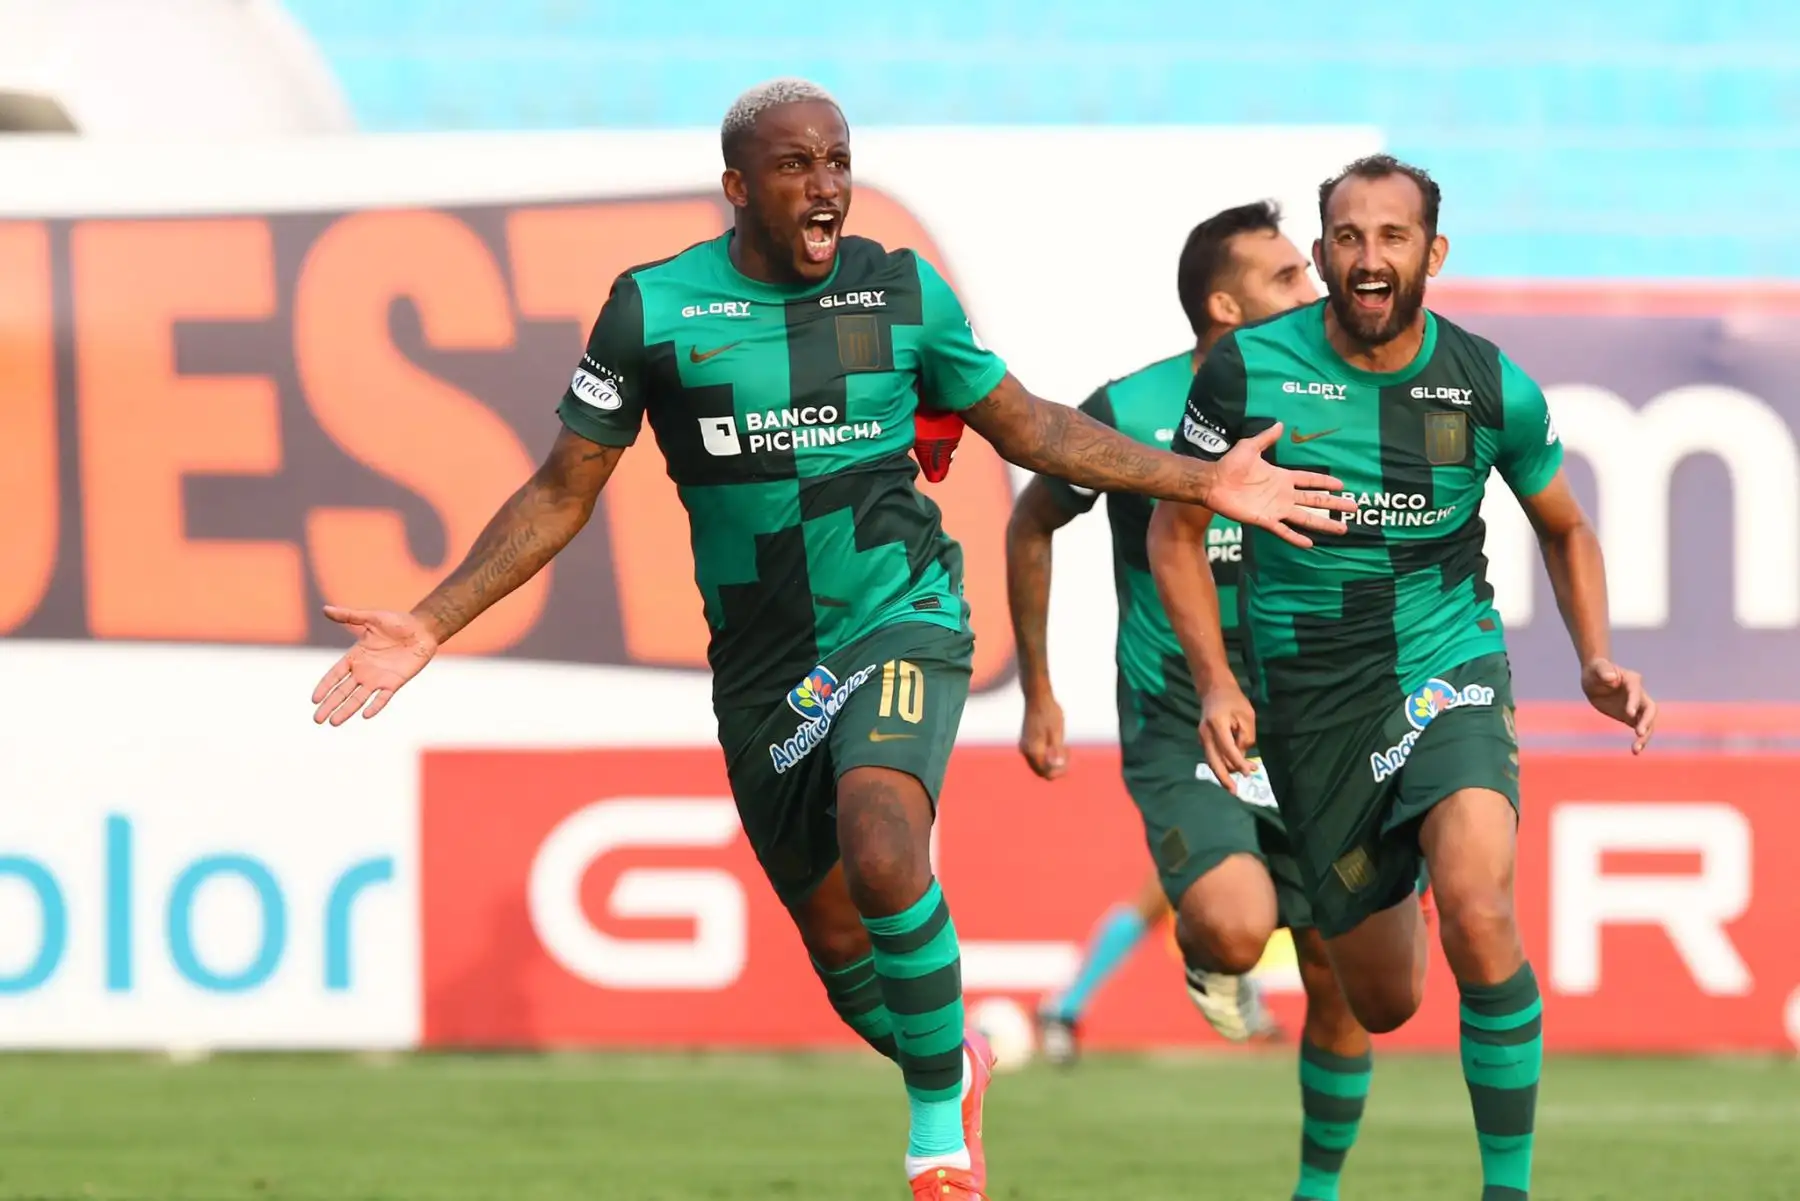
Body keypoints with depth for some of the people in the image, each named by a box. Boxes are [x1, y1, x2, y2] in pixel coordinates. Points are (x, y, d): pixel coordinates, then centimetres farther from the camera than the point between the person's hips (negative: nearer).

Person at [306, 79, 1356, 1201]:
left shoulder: (904, 294, -1)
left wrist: (1205, 481, 11)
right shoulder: (654, 309, -4)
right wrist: (430, 625, -4)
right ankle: (952, 1065, 41)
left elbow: (1028, 426, 14)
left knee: (882, 854, -29)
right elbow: (563, 492, 3)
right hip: (763, 666, 2)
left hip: (901, 618, -2)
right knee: (836, 936, 9)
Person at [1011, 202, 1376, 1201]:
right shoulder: (1131, 415, -10)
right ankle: (1207, 961, 9)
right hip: (1178, 732, -3)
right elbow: (1030, 527, 7)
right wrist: (1038, 693, 9)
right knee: (1236, 927, -28)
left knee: (1341, 985, 0)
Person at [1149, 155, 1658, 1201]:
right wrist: (1216, 682, -7)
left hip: (1450, 672, -1)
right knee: (1384, 1004, 6)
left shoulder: (1495, 388, -5)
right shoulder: (1250, 370, -9)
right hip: (1310, 704, 1)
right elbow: (1175, 531, 3)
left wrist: (1597, 659, -1)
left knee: (1477, 909, -30)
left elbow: (1563, 528, 14)